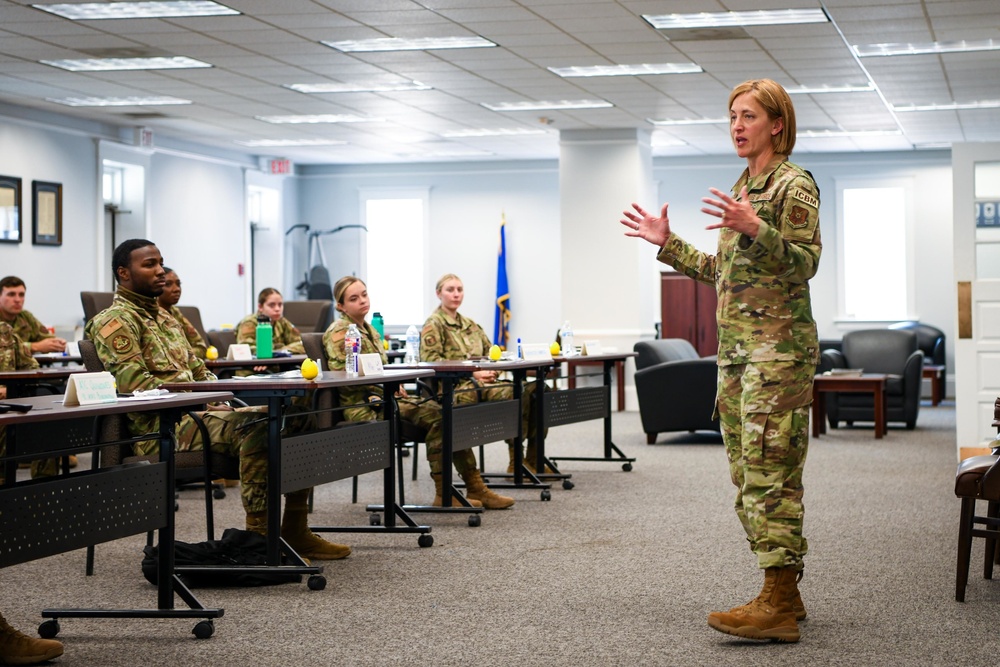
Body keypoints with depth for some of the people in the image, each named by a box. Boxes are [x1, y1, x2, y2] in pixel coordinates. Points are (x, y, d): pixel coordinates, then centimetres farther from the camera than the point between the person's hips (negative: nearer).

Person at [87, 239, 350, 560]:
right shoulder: (115, 321, -5)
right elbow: (134, 383, -17)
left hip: (193, 412, 9)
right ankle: (259, 536, -29)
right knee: (255, 425, -33)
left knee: (296, 417, -4)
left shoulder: (164, 317, 26)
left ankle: (295, 531, -3)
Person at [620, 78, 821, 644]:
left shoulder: (794, 184, -6)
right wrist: (668, 244, 23)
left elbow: (805, 262, -16)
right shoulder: (742, 188, 20)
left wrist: (755, 230, -29)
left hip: (780, 347, -9)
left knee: (770, 470, -12)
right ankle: (785, 594, 15)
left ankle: (778, 607, -11)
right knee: (748, 471, 9)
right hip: (737, 346, 9)